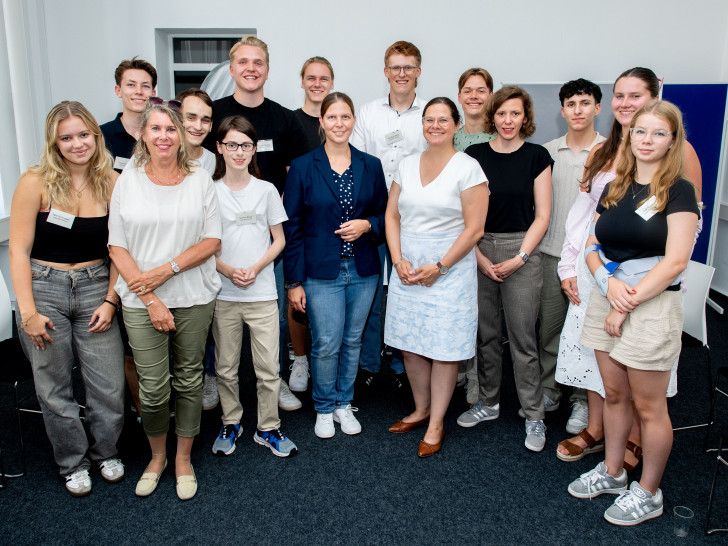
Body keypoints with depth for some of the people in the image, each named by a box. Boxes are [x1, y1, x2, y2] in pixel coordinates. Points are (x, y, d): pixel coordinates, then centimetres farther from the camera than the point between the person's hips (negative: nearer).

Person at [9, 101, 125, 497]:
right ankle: (73, 463, 32)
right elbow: (19, 250, -7)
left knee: (110, 386, 4)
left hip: (95, 287, 2)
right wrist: (28, 312, -11)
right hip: (43, 289, -1)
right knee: (54, 390, 9)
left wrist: (111, 300, -3)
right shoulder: (36, 183, -8)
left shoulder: (111, 183, -1)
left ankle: (105, 452, 32)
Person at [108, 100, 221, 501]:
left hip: (194, 298, 1)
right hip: (141, 302, 0)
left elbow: (212, 241, -1)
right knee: (153, 388, 1)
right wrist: (151, 299, -9)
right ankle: (157, 456, 28)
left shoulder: (200, 180, 3)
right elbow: (117, 247, -1)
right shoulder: (128, 181, 2)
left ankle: (183, 458, 29)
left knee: (189, 380, 10)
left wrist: (166, 270, -12)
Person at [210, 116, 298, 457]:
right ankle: (230, 424, 30)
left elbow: (279, 239, 6)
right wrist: (227, 270, -12)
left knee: (269, 368, 2)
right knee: (226, 368, 11)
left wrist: (256, 268, -9)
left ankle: (268, 428, 19)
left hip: (262, 292, 0)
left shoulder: (266, 190, 4)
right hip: (222, 294, 0)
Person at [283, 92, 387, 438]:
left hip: (363, 271, 3)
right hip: (321, 272, -3)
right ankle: (324, 408, 22)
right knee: (326, 344, -1)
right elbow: (291, 227, -3)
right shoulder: (302, 168, -3)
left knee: (352, 341, 12)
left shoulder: (370, 166, 6)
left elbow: (384, 213, 13)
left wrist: (366, 225, -11)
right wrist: (294, 281, -6)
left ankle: (344, 403, 32)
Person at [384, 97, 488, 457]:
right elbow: (392, 216, 10)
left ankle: (436, 423, 17)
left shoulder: (467, 168, -6)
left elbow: (474, 229, -10)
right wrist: (398, 260, -4)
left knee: (444, 348, 2)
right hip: (407, 267, 5)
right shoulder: (408, 165, 10)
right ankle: (421, 409, 30)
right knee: (410, 344, 11)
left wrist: (439, 266, -13)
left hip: (449, 268, -5)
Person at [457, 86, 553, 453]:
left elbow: (542, 215, 0)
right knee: (485, 333, 10)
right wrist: (480, 258, -5)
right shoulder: (474, 155, 5)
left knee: (522, 337, 0)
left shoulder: (536, 156, 1)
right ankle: (488, 402, 28)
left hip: (521, 252, -2)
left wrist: (519, 258, -9)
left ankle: (534, 416, 14)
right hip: (478, 252, 2)